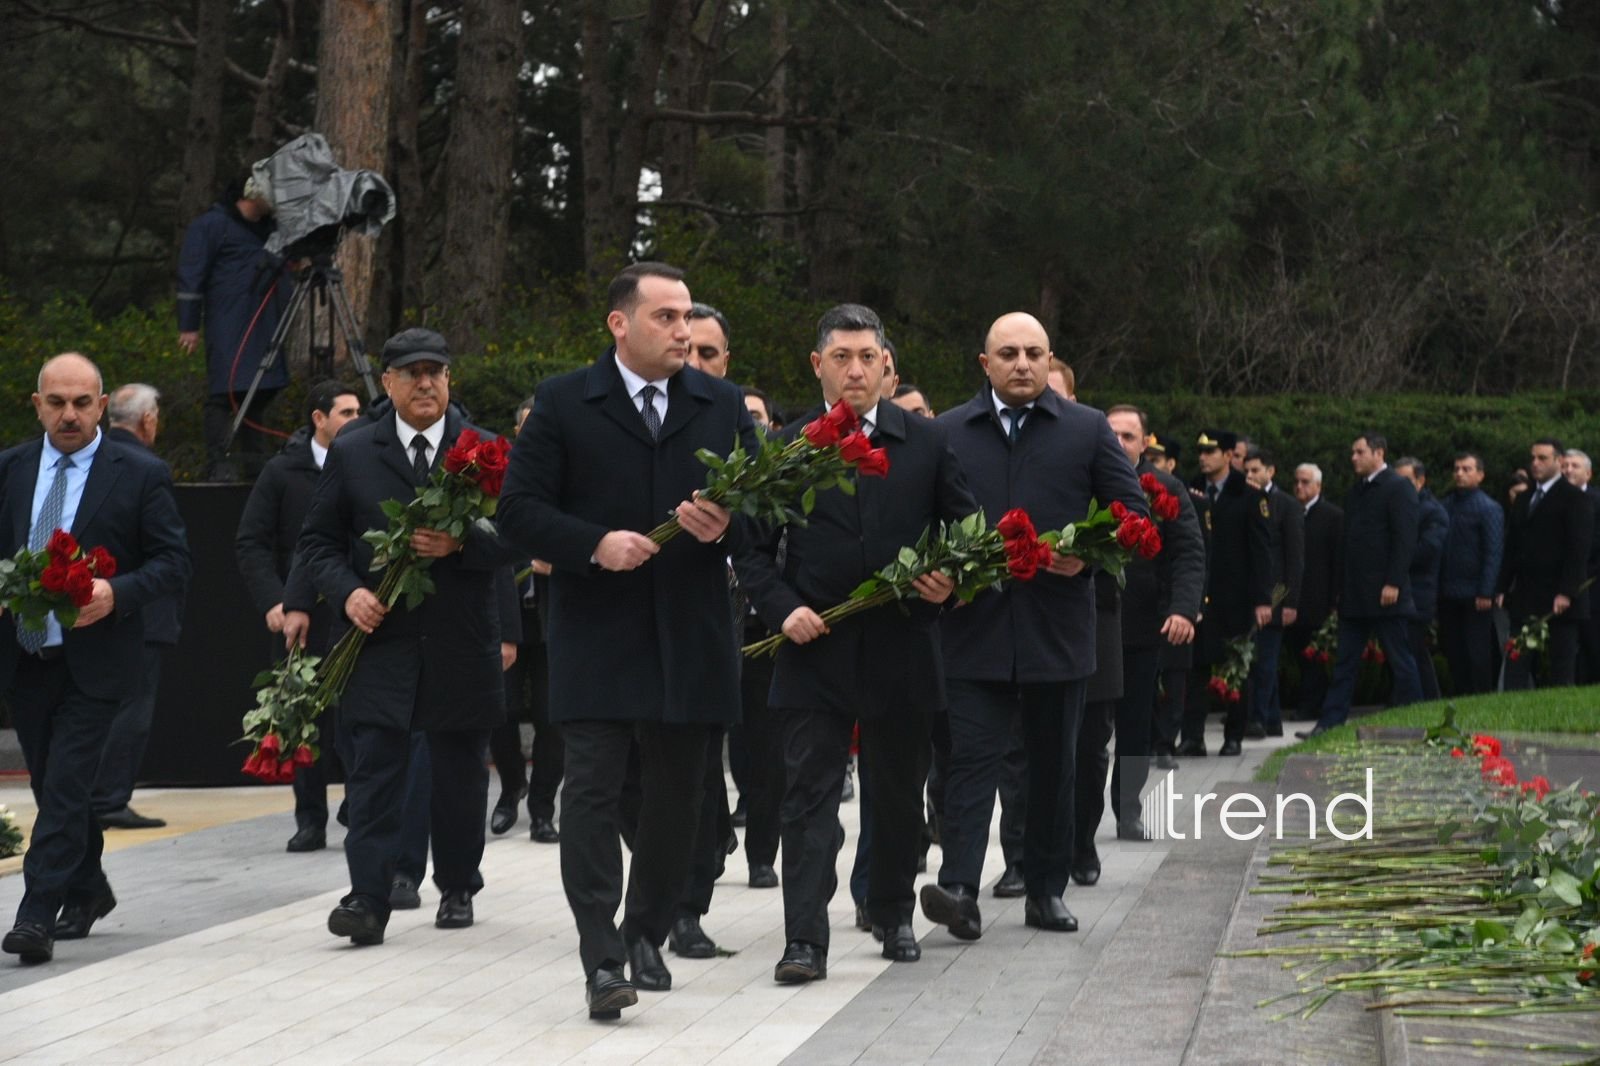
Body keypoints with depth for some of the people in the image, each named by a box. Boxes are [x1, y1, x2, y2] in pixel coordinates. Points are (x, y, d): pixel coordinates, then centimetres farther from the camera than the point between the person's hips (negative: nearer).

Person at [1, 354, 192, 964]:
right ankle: (88, 890, 34)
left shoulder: (140, 475, -3)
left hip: (94, 657, -5)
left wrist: (116, 593, -21)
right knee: (50, 787, 15)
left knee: (65, 788, -12)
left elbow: (174, 563, -4)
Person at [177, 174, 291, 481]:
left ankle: (256, 461, 15)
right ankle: (218, 465, -9)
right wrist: (189, 326, -11)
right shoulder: (211, 226, -5)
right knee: (226, 392, -11)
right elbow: (190, 277, -7)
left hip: (266, 327, 8)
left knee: (260, 392, 8)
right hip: (228, 326, -8)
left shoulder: (270, 227, 20)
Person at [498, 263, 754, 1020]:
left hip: (689, 637, 3)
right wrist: (594, 544, -18)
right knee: (592, 791, -9)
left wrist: (725, 526, -15)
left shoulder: (724, 405, 9)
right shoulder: (562, 404, 0)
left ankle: (647, 935, 26)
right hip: (595, 636, -3)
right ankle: (603, 959, -10)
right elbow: (519, 510, -4)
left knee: (676, 795, 10)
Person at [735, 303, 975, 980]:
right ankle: (805, 941, -8)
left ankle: (894, 916, 30)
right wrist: (782, 609, -10)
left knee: (899, 793, 13)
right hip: (815, 647, -1)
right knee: (810, 796, -6)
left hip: (901, 650, 1)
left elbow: (967, 530, 10)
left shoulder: (927, 442, 6)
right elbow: (753, 548, 5)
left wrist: (950, 582, -9)